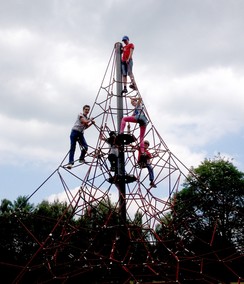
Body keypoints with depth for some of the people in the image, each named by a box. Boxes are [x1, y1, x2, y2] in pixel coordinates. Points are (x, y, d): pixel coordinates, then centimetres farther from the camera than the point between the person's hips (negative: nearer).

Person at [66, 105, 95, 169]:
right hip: (75, 131, -6)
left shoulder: (87, 118, 20)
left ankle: (81, 159, 11)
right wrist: (90, 120, 3)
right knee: (72, 147, -8)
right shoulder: (80, 115, 0)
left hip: (81, 133, 6)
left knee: (85, 147, -10)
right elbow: (85, 121, -15)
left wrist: (91, 123, 13)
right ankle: (70, 162, -10)